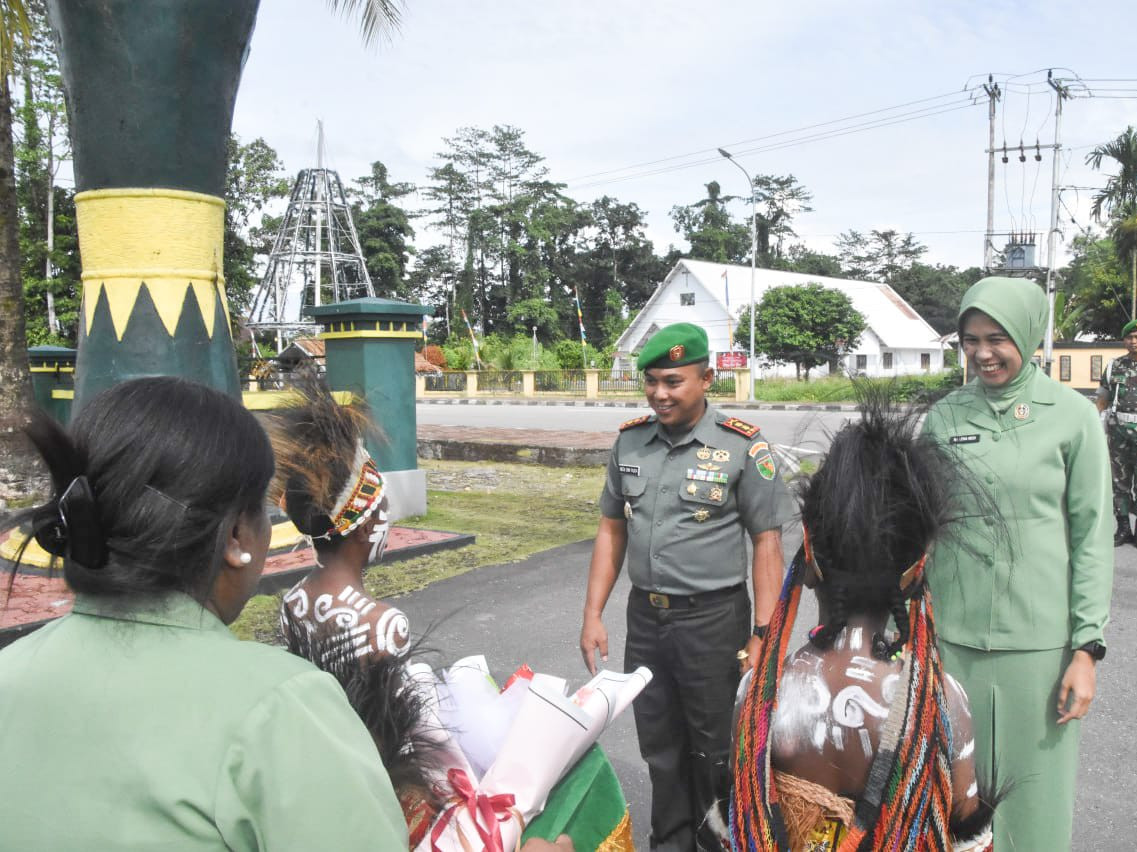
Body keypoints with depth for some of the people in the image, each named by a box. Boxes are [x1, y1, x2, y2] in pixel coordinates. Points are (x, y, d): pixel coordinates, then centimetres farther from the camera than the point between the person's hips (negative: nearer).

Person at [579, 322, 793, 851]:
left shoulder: (742, 448, -10)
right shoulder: (630, 441, 3)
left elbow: (767, 544, -8)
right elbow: (611, 530, 9)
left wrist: (762, 636, -12)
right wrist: (593, 616, 6)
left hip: (713, 619, -4)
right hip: (644, 615, 4)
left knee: (715, 749, 11)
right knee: (659, 746, 17)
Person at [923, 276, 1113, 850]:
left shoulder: (1072, 415, -3)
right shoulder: (945, 416, 3)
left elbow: (1092, 536, -2)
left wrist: (1087, 648, -5)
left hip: (1038, 641, -2)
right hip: (953, 637, 2)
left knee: (1033, 793, 8)